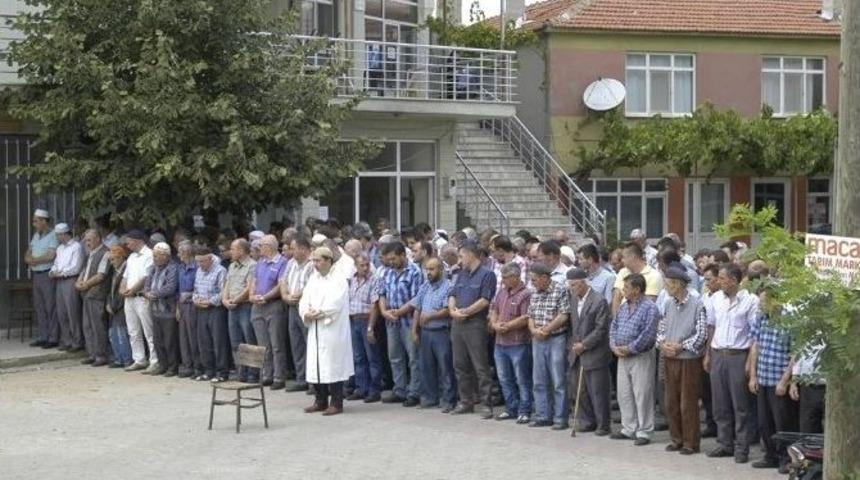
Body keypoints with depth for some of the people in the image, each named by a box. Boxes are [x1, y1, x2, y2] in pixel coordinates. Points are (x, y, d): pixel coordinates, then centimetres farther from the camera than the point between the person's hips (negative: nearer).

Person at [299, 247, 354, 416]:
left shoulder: (339, 280, -7)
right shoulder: (313, 279, 14)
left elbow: (334, 305, -16)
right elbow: (304, 301, 9)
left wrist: (318, 313, -10)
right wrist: (307, 313, -10)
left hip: (332, 330, -7)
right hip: (315, 330, 7)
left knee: (332, 366, -4)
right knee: (315, 365, 8)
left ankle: (336, 403, 2)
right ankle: (321, 401, 19)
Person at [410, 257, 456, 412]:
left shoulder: (448, 287, -8)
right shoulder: (424, 287, 13)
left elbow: (448, 311, -16)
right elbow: (417, 309, 15)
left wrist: (431, 316, -22)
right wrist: (414, 331, 10)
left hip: (442, 333, -7)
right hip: (425, 332, 7)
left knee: (445, 368, -3)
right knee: (427, 367, 11)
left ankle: (447, 400, 1)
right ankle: (429, 397, 20)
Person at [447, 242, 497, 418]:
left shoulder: (486, 275, -6)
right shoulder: (461, 274, 19)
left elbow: (485, 300, -14)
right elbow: (452, 295, 14)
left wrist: (465, 312, -12)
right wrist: (453, 310, -6)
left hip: (476, 324, -8)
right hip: (458, 324, 8)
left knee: (481, 367, -7)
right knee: (460, 365, 11)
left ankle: (487, 404, -5)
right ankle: (466, 401, 19)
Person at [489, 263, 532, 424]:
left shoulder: (526, 294, -14)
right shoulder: (502, 292, 11)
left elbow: (525, 319, -20)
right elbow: (493, 309, 17)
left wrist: (506, 326, -15)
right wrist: (495, 324, -3)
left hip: (518, 344, -8)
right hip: (500, 343, 8)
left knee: (522, 380, 0)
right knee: (504, 379, 14)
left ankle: (524, 411, 7)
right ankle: (511, 409, 24)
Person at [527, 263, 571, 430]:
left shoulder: (561, 291, -9)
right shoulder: (534, 294, 12)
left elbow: (564, 316, -15)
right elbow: (530, 316, 13)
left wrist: (546, 330, -14)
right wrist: (534, 329, -7)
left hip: (556, 340, -7)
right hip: (538, 341, 7)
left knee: (559, 382, -2)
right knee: (539, 381, 10)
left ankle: (560, 418, 3)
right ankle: (543, 416, 17)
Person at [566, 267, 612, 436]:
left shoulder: (599, 301, -13)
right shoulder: (573, 299, 9)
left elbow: (601, 329, -15)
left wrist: (584, 345, -15)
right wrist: (573, 344, 6)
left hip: (595, 354, -7)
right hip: (578, 353, 7)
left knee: (598, 391, -2)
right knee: (582, 390, 11)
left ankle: (603, 425, 6)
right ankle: (587, 422, 21)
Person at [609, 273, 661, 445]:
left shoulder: (649, 308, -13)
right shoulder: (623, 306, 12)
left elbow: (648, 334, -19)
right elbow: (614, 326, 14)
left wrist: (629, 349, -17)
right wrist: (614, 346, -2)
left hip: (641, 357, -8)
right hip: (622, 357, 8)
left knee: (642, 396, -3)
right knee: (624, 395, 12)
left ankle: (644, 432, 4)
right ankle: (628, 429, 23)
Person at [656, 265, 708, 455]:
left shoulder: (697, 304, -11)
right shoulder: (669, 304, 7)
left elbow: (702, 334, -13)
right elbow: (661, 327, 14)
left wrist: (680, 346, -16)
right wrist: (662, 343, -5)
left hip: (689, 359, -6)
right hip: (669, 359, 6)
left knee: (688, 403, 0)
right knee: (671, 402, 10)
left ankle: (691, 442, 9)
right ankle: (677, 439, 22)